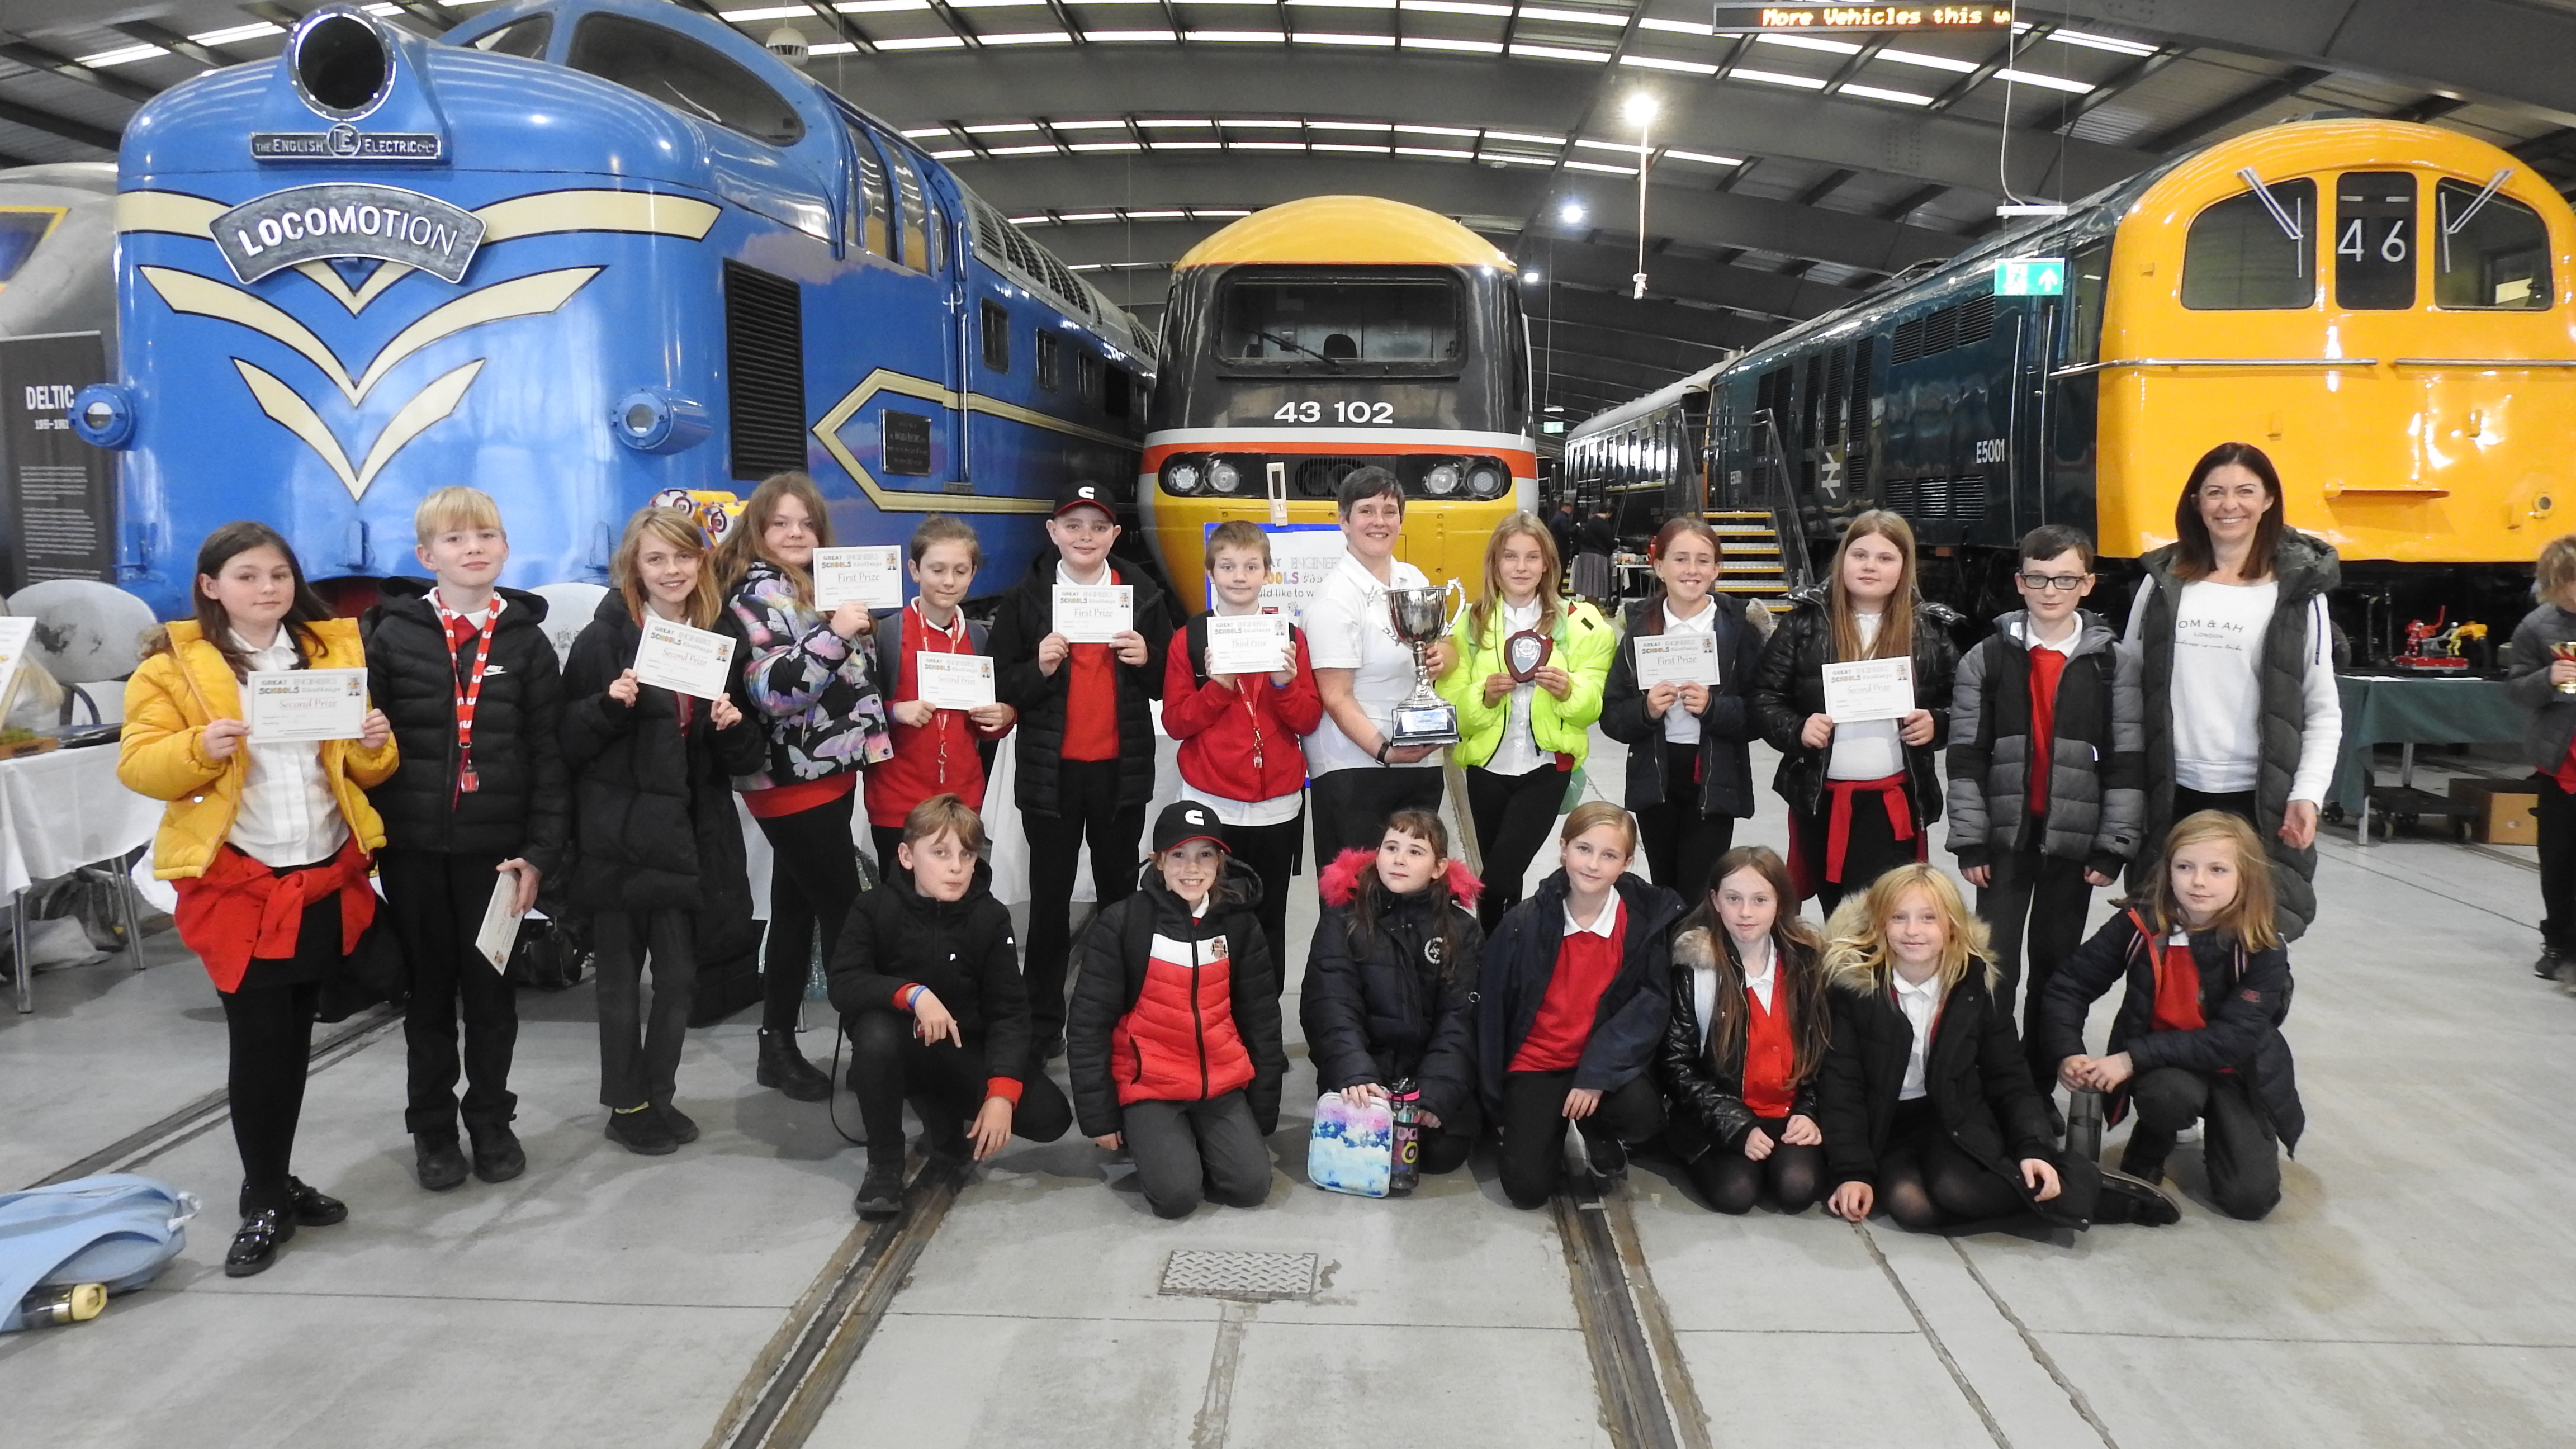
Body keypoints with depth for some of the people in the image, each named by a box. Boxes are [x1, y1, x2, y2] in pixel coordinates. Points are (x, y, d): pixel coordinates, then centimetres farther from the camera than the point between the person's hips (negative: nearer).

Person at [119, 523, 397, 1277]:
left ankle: (280, 1183, 27)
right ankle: (264, 1203, 13)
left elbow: (365, 771, 12)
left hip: (325, 879, 4)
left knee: (294, 1039, 14)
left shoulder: (335, 649, 8)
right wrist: (200, 749, -25)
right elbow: (138, 763, -6)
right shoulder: (174, 663, -2)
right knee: (257, 1044, -1)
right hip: (238, 881, -4)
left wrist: (375, 746, -11)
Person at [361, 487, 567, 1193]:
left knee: (491, 988, 10)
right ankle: (431, 1126, 24)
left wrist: (540, 850, -7)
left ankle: (491, 1120, 26)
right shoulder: (391, 633, 0)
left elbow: (547, 754, 0)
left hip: (495, 846, 0)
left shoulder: (525, 639, 1)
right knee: (428, 989, 11)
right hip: (412, 845, 0)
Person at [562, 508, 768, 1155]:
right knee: (621, 978, 7)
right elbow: (569, 744, -6)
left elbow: (748, 759, 10)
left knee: (680, 977, 10)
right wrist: (610, 706, -23)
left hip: (687, 836, 3)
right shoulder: (604, 639, -4)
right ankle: (626, 1105, 21)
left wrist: (735, 728, -10)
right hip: (618, 839, -3)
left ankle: (659, 1097, 27)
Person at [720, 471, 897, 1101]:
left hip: (828, 774, 9)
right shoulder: (757, 593, -12)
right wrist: (835, 634, -31)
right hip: (792, 782, -9)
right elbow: (773, 690, -25)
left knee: (797, 911, 13)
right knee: (845, 914, -5)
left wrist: (873, 734, 18)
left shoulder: (819, 587, 14)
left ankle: (778, 1048, 22)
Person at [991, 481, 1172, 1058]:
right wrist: (1040, 668, -20)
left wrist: (1146, 659, -12)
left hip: (1122, 769, 2)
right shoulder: (1025, 598, 0)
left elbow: (1170, 685, 8)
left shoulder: (1142, 593, 4)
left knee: (1118, 889, 12)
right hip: (1052, 770, -1)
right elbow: (1000, 688, -3)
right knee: (1051, 896, 6)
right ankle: (1042, 1022, 15)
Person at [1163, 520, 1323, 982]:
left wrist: (1286, 684, -14)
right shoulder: (1189, 638, 1)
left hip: (1277, 806, 1)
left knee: (1269, 921, 6)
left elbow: (1309, 720, 4)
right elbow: (1174, 721, -1)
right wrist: (1218, 687, -15)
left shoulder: (1289, 635, 5)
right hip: (1210, 805, -1)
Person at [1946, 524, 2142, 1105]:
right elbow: (1966, 756, -1)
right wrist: (1969, 841, -5)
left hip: (2075, 839, 0)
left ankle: (2040, 1086, 20)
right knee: (1995, 965, -1)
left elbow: (2126, 761, 0)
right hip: (2004, 835, 0)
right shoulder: (1987, 659, 0)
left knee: (2057, 965, 9)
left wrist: (2113, 846, -5)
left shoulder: (2115, 663, 0)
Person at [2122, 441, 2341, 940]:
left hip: (2259, 802, -2)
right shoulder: (2164, 583, 7)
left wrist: (2307, 795, -9)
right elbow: (2128, 689, 9)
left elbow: (2323, 710, 3)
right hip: (2172, 797, 2)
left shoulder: (2296, 590, 2)